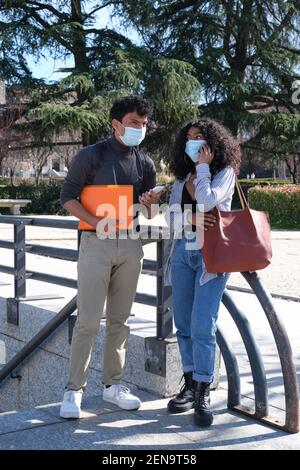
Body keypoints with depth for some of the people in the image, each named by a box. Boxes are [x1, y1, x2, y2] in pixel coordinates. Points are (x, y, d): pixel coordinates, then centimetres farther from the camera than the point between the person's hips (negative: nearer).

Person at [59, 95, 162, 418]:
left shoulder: (145, 163, 10)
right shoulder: (91, 155, -3)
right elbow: (67, 197, -4)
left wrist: (149, 204, -8)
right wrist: (97, 222, -18)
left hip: (130, 245, 5)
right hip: (96, 243, -4)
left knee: (119, 319, 10)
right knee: (88, 320, -5)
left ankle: (112, 384, 20)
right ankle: (74, 389, 5)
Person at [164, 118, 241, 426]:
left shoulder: (225, 172, 2)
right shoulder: (181, 179, 16)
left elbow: (208, 201, -16)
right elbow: (170, 217, 8)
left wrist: (203, 168, -4)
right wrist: (189, 219, -13)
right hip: (182, 253, 6)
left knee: (202, 327, -12)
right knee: (184, 325, 7)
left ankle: (202, 396, -5)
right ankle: (189, 387, 18)